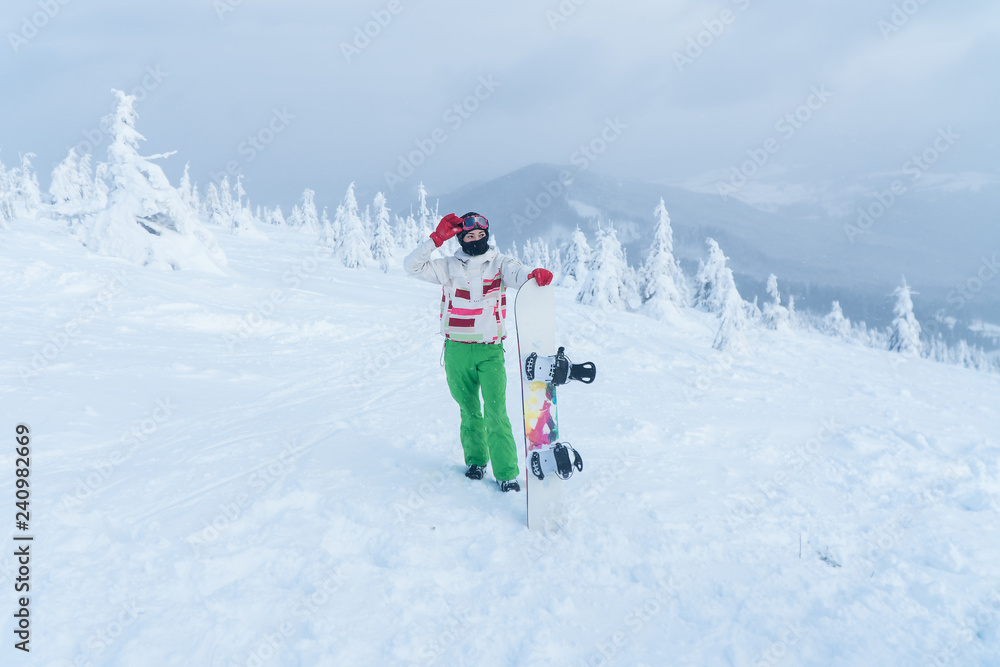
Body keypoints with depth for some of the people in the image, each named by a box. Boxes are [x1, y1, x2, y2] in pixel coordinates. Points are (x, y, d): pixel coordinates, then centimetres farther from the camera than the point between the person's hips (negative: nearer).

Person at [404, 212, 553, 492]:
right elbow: (412, 265, -1)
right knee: (469, 411, 13)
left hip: (491, 350, -2)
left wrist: (533, 275, -41)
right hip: (457, 351, 2)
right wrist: (436, 238, -10)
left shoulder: (499, 263, 3)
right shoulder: (449, 267, 6)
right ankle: (476, 459, 31)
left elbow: (517, 274, -17)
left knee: (496, 412, -10)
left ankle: (507, 474, -5)